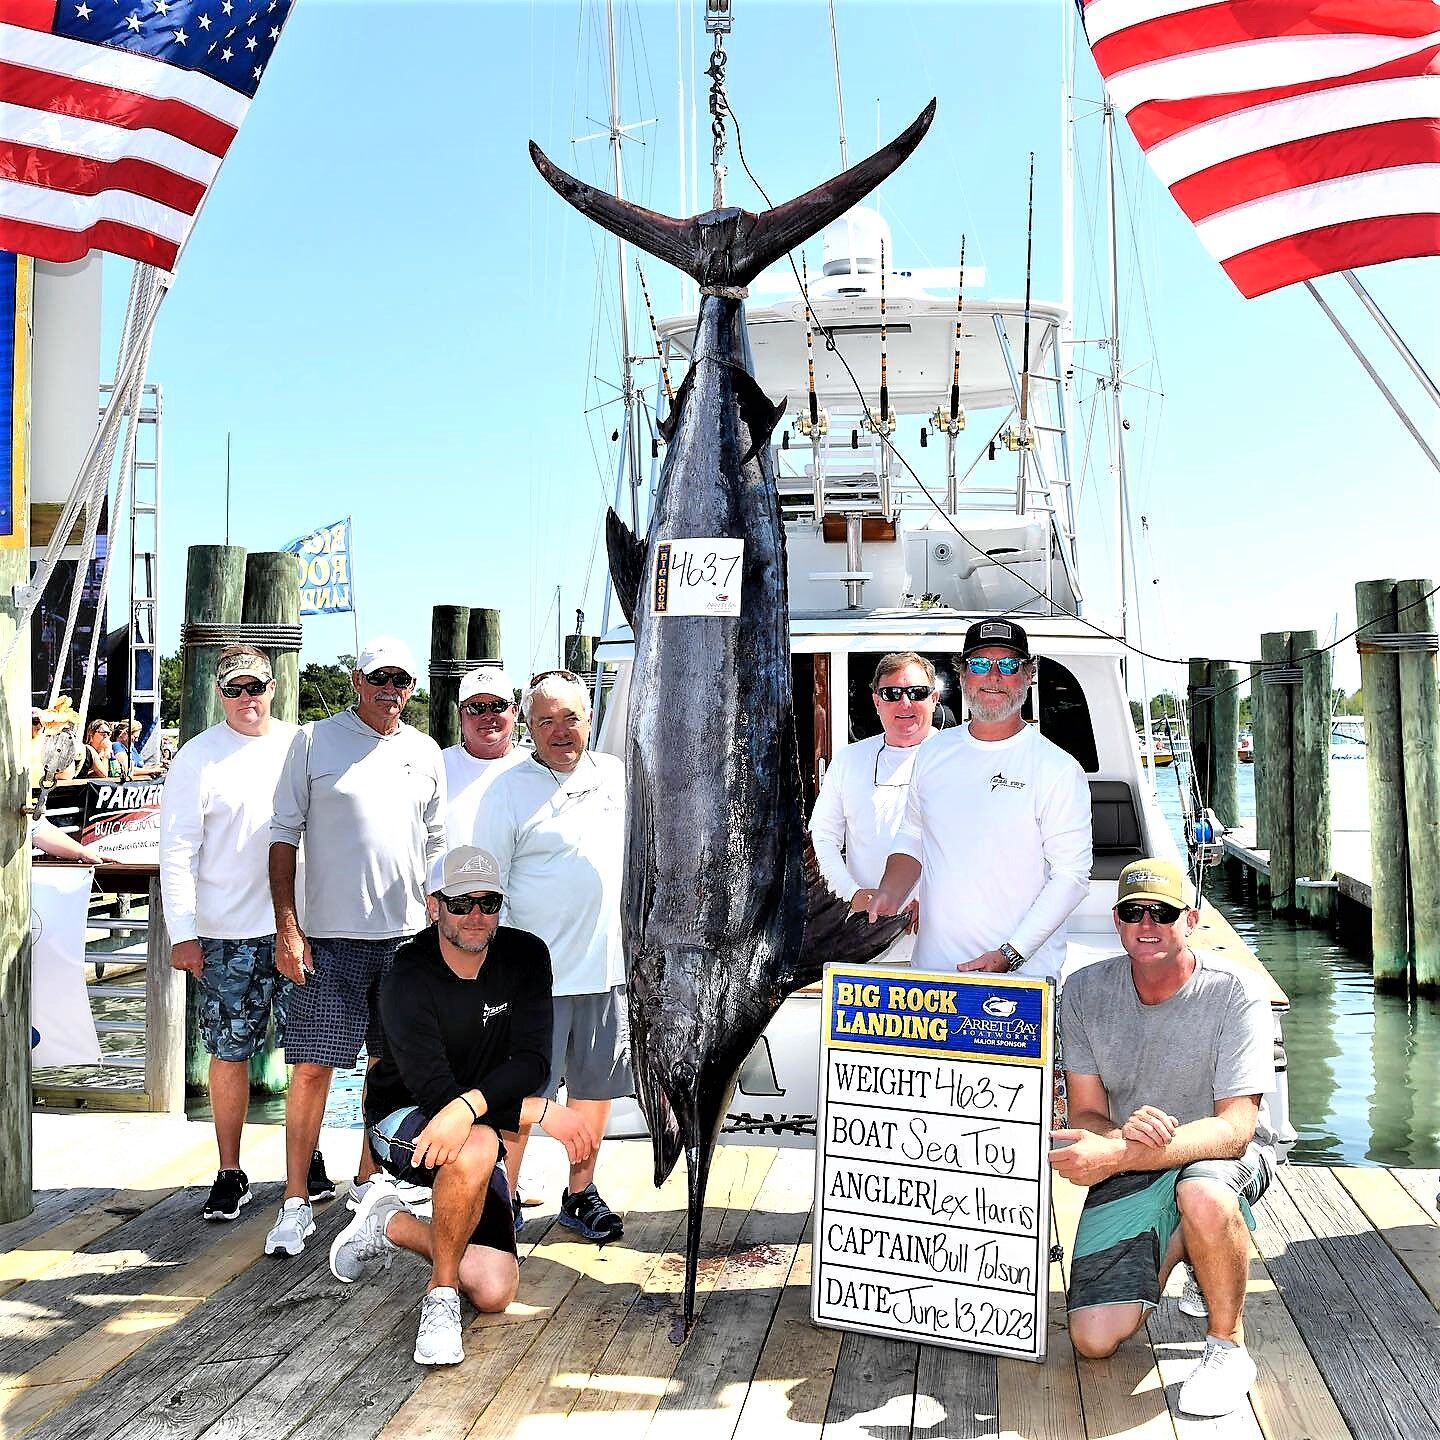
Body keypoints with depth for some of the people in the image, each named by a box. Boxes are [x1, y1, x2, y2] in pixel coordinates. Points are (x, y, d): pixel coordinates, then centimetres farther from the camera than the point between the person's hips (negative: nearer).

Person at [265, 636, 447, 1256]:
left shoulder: (425, 753, 10)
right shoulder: (314, 741, -1)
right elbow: (284, 834, -1)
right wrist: (287, 927, -8)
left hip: (406, 934, 4)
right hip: (330, 934, -3)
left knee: (391, 1064, 12)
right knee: (312, 1066, -4)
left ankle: (368, 1178, 28)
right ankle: (296, 1201, 7)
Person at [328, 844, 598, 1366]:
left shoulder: (526, 957, -10)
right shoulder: (406, 982, -22)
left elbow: (532, 1063, -18)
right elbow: (433, 1092, -29)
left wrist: (467, 1107, -38)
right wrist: (544, 1113, -34)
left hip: (479, 1130, 5)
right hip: (402, 1123, -4)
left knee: (494, 1292, -9)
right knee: (477, 1147, -40)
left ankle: (391, 1225, 17)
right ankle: (441, 1296, -16)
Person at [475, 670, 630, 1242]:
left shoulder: (616, 775, 8)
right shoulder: (509, 790, -6)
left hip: (609, 966, 5)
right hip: (538, 974, -4)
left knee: (595, 1087, 13)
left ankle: (581, 1193, 28)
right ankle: (504, 1197, 20)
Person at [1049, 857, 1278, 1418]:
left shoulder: (1234, 994, -20)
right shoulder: (1084, 991, -10)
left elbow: (1234, 1128, -28)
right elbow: (1085, 1115, -7)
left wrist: (1114, 1156, -40)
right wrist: (1123, 1135, -33)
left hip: (1224, 1152, -3)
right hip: (1129, 1166, 3)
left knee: (1203, 1196, -41)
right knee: (1094, 1340, -7)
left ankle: (1228, 1345, -12)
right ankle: (1177, 1244, 22)